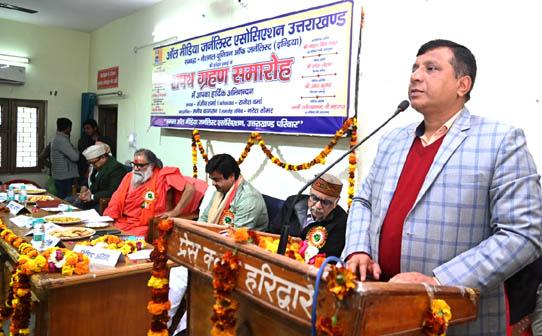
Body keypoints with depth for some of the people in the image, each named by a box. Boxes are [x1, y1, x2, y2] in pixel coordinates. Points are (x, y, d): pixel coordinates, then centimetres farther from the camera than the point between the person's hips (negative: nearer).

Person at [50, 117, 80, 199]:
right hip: (64, 177, -10)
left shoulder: (57, 138, 16)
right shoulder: (62, 140, -16)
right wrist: (76, 151, 0)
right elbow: (75, 157, -19)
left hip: (60, 176, 10)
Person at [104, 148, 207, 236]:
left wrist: (175, 212, -16)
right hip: (121, 223, 6)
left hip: (145, 228, -6)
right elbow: (117, 200, 14)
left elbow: (190, 189, -15)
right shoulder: (129, 177, 13)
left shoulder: (162, 175, -8)